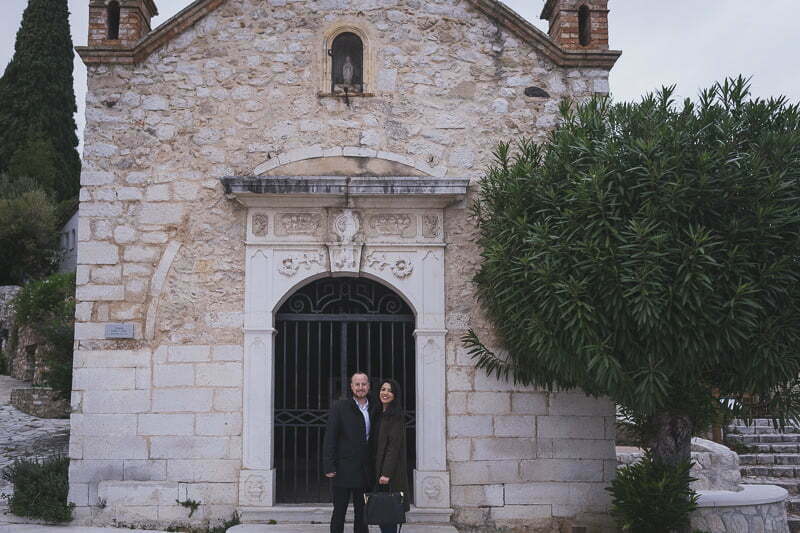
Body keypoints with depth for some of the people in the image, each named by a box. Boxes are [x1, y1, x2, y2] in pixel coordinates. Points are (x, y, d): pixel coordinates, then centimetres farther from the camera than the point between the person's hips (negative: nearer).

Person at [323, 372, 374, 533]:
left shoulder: (373, 410, 10)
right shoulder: (340, 408, -4)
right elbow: (329, 438, -7)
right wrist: (329, 466, -14)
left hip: (364, 471, 4)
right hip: (344, 470, -4)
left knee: (362, 513, 11)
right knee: (339, 512, 2)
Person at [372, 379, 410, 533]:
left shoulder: (396, 416, -10)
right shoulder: (379, 415, 15)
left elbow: (394, 445, -16)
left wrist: (386, 473, -21)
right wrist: (378, 471, 11)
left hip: (392, 471, -8)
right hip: (379, 468, 8)